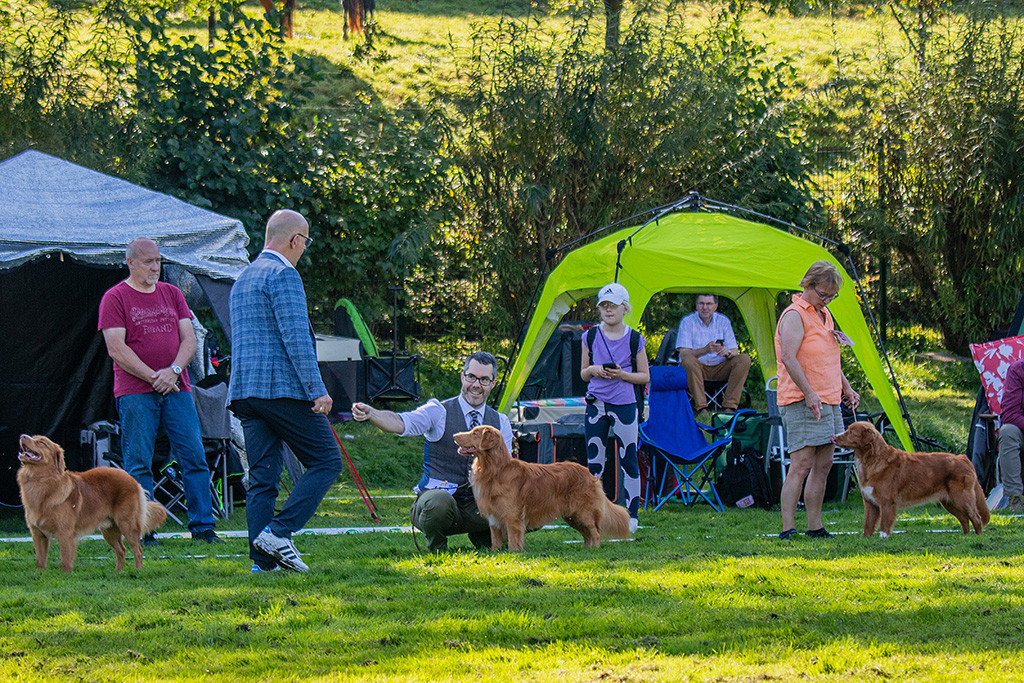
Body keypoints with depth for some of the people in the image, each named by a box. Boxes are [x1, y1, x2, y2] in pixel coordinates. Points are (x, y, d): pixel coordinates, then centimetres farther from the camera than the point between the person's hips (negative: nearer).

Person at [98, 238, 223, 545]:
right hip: (135, 392, -4)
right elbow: (116, 349, -7)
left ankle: (202, 526, 5)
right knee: (139, 465, -4)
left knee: (194, 458, -1)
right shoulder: (115, 298, 0)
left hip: (176, 389, 4)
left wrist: (173, 371, -10)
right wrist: (152, 377, -14)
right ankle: (143, 530, 0)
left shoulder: (172, 294, 15)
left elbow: (189, 339, 9)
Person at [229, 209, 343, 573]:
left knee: (262, 477, 5)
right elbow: (296, 336, -17)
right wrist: (317, 389, -19)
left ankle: (263, 561, -1)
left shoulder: (243, 279, 22)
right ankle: (278, 532, -14)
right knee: (326, 461, -1)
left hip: (244, 390, 9)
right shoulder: (283, 274, -9)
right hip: (283, 386, -9)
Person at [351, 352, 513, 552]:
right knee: (439, 502, -41)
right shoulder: (439, 412, -3)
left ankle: (482, 537, 11)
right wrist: (370, 414, -41)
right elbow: (403, 423, -21)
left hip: (477, 505, 4)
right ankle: (437, 549, -8)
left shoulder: (500, 422, 11)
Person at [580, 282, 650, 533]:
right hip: (596, 404, 2)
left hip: (624, 405, -2)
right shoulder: (591, 337, 5)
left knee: (628, 461, 0)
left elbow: (645, 376, 5)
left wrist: (622, 374, -12)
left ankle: (631, 516, 7)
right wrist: (593, 370, -9)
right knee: (594, 463, 4)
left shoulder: (634, 339, -1)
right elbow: (583, 373, 13)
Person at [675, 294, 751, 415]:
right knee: (688, 360, -36)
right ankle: (700, 408, -36)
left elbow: (735, 352, -1)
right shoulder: (687, 322, -7)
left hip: (719, 368, 3)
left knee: (744, 359, -20)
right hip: (697, 368, -3)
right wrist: (705, 350, -36)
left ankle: (729, 407, -24)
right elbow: (683, 353, -18)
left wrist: (727, 353, -27)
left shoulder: (723, 321, 2)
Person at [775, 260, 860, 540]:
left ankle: (815, 527, 12)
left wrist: (847, 389, 23)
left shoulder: (824, 315, 18)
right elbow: (789, 359, -20)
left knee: (823, 465, 8)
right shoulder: (795, 315, -11)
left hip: (829, 402, 9)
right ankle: (787, 529, -16)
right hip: (802, 402, -9)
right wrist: (809, 394, -25)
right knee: (802, 465, -14)